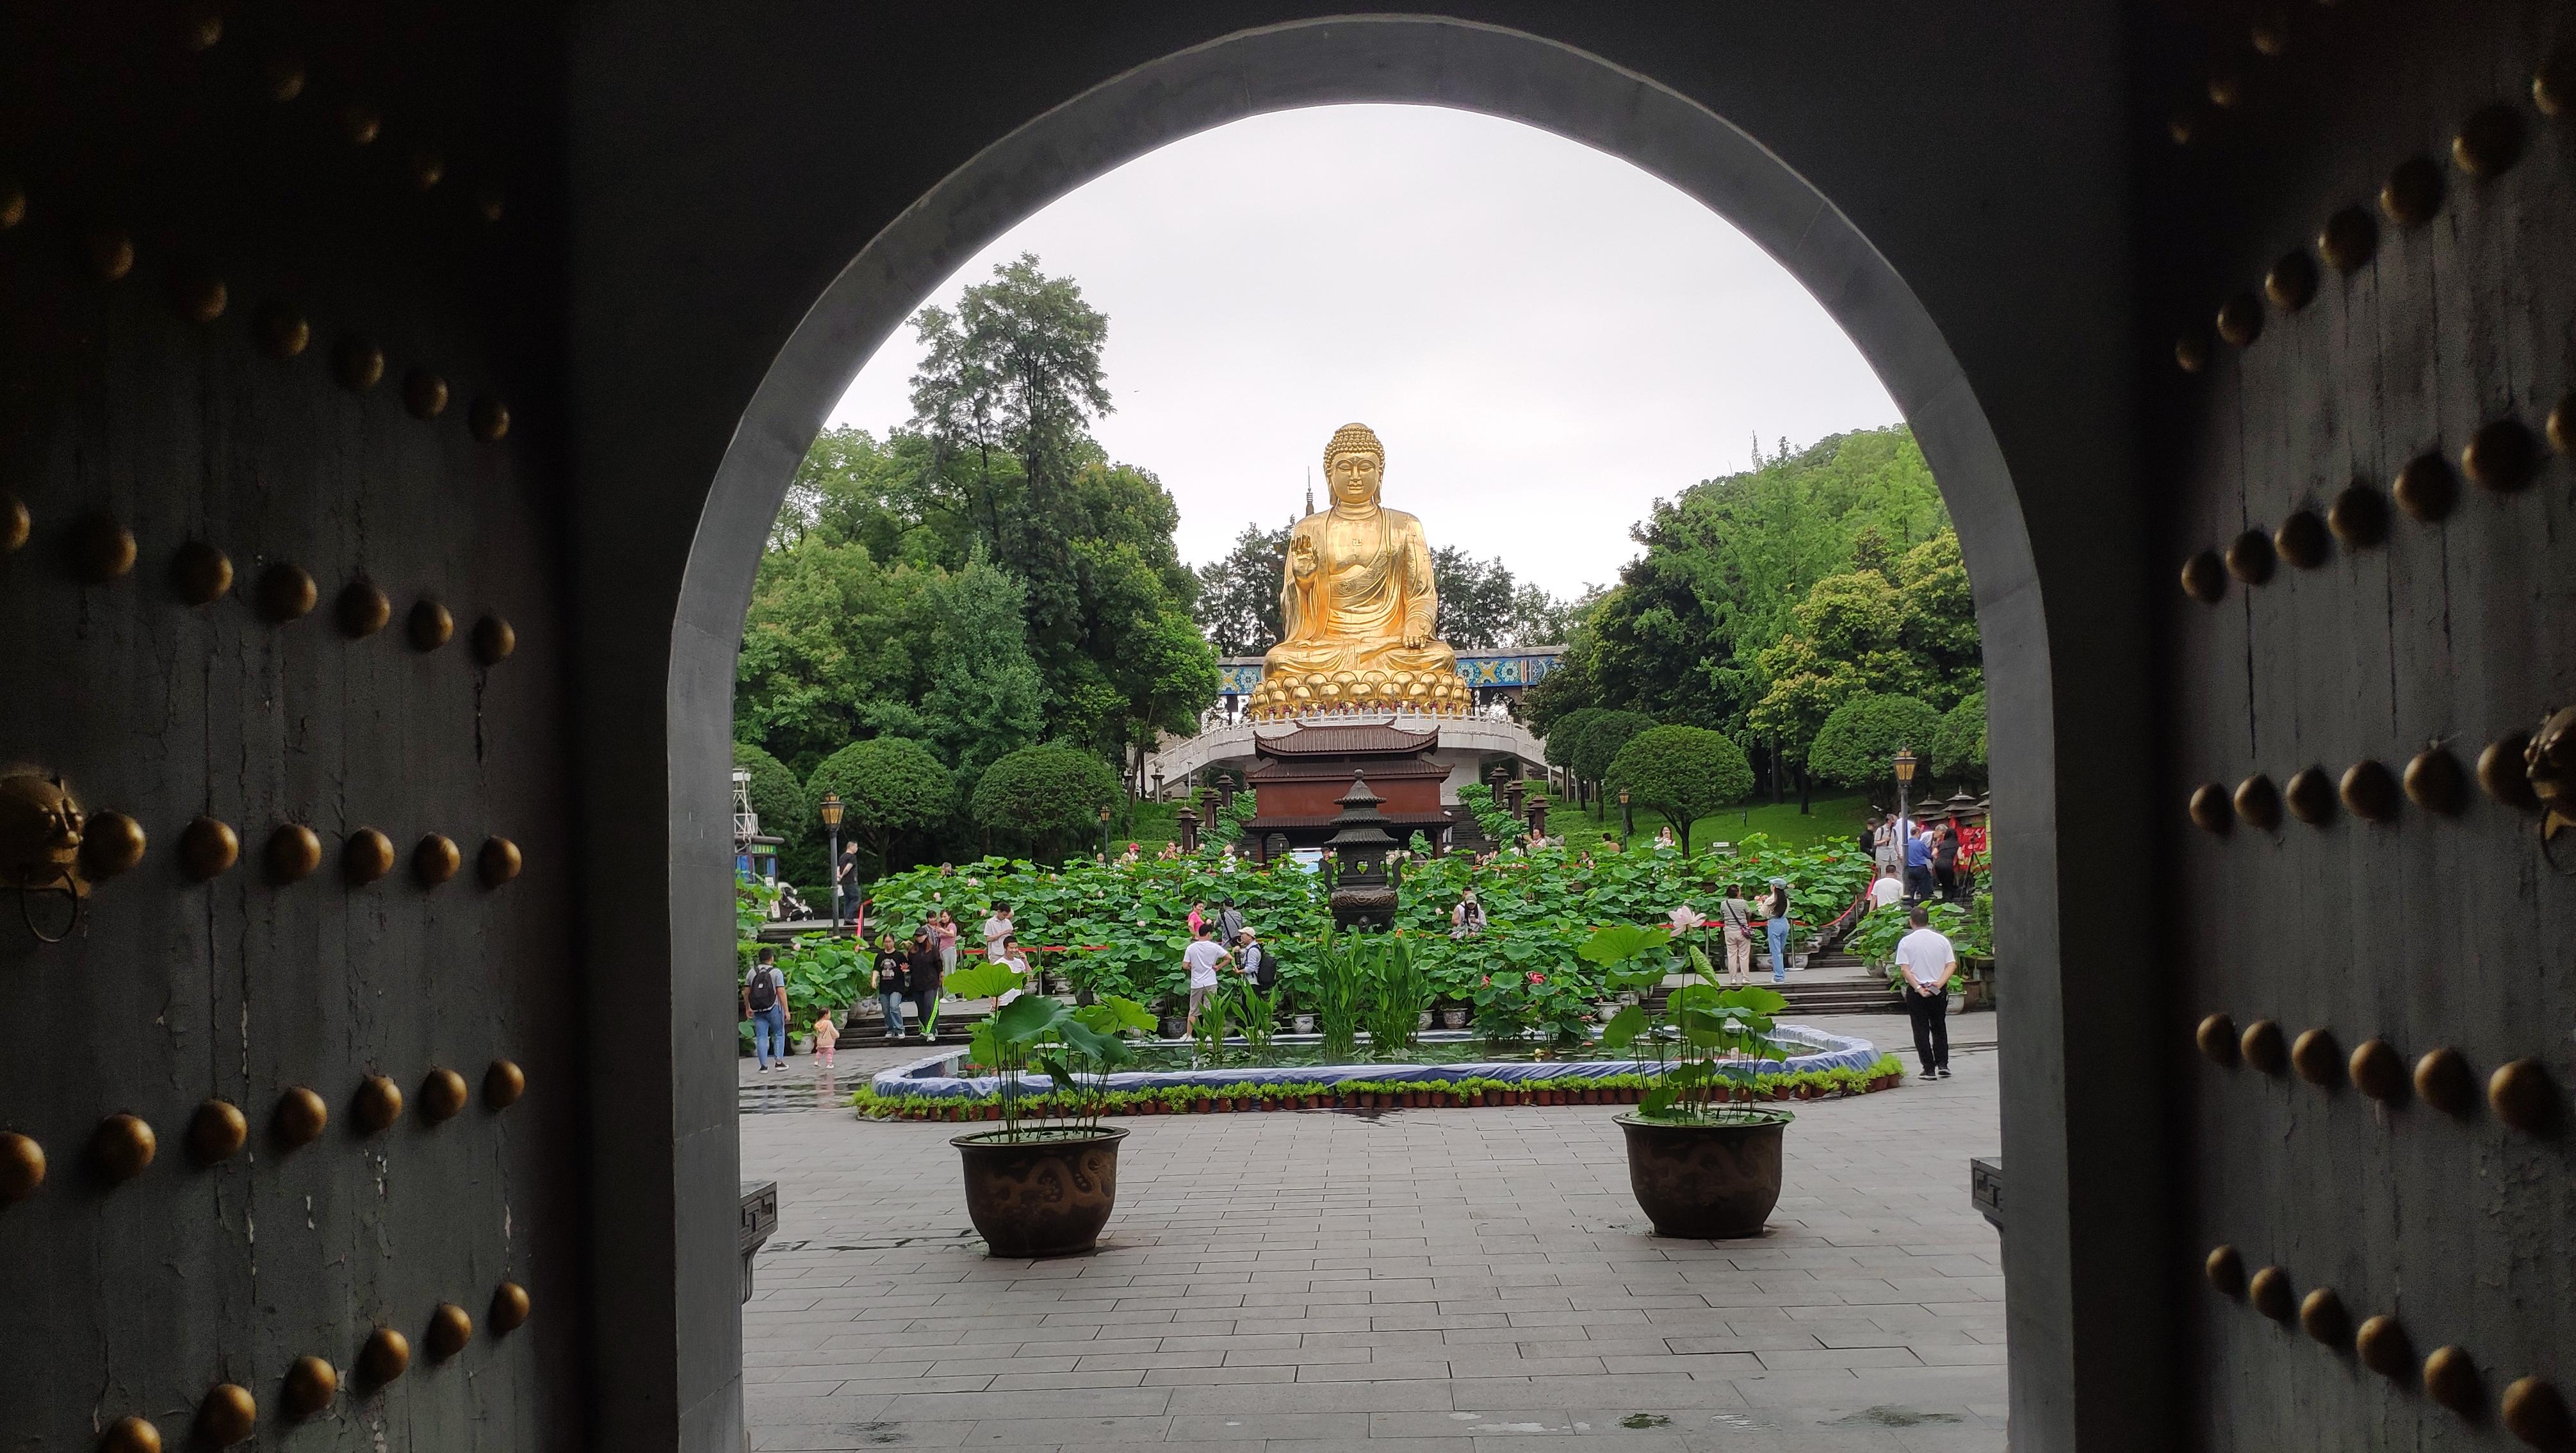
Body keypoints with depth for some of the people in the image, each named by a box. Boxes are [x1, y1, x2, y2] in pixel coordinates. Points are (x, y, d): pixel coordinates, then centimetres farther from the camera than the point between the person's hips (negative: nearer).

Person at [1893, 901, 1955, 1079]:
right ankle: (1943, 1064, 9)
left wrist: (1918, 988, -16)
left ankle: (1929, 1069, 3)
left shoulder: (1906, 942, -6)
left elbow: (1904, 969, -14)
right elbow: (1952, 965, -5)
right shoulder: (1942, 940, 2)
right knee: (1939, 1028, 18)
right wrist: (1939, 983, -12)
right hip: (1939, 991, 3)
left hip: (1916, 991, -2)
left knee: (1921, 1031, 5)